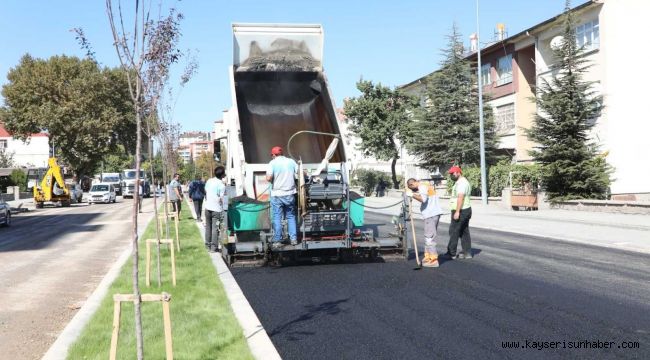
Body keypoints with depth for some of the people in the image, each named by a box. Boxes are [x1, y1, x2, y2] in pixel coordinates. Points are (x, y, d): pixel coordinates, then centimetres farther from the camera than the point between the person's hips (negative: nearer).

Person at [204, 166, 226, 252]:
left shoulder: (209, 181, 4)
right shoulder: (221, 185, -14)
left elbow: (205, 192, 13)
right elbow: (221, 199, -15)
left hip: (208, 207, 6)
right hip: (216, 209, -6)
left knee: (208, 227, 15)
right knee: (215, 228, -1)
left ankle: (208, 245, 21)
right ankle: (214, 247, 0)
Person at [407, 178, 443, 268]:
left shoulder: (422, 187, -11)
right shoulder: (426, 185, 20)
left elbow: (423, 199, -27)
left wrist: (412, 195, -18)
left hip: (431, 215, -10)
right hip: (434, 213, 10)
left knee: (429, 237, -9)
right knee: (428, 236, 18)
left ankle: (434, 260, -10)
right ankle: (428, 256, 24)